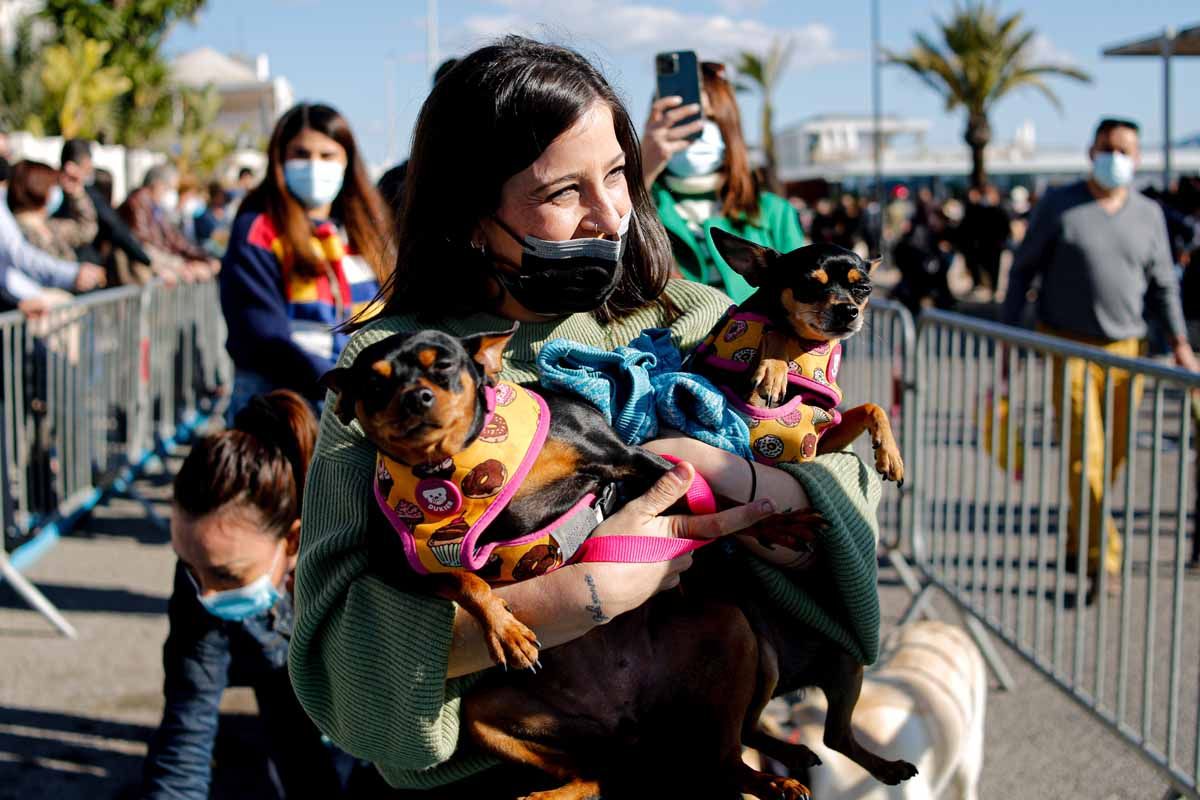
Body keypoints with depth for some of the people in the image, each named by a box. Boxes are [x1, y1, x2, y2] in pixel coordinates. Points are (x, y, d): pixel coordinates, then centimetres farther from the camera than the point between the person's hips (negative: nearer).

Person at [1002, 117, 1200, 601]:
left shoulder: (1149, 214, 9)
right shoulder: (1058, 205, -1)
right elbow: (1022, 270, 4)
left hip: (1126, 349, 4)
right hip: (1068, 347, -4)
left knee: (1112, 457, 9)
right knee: (1084, 455, -11)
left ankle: (1075, 546, 27)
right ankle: (1104, 562, -9)